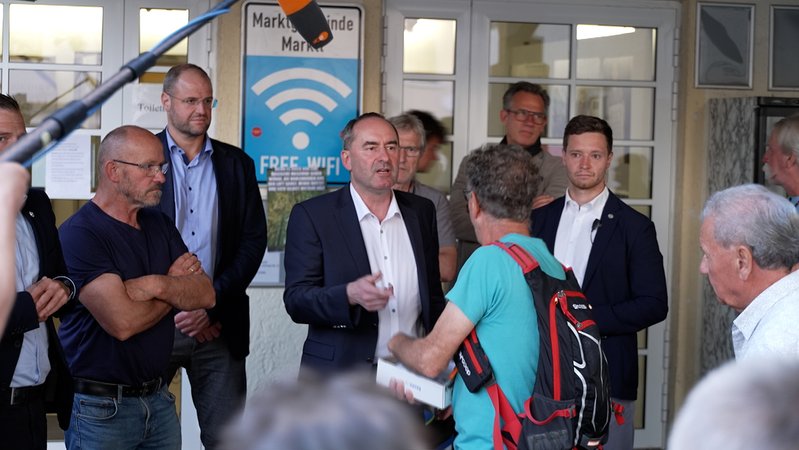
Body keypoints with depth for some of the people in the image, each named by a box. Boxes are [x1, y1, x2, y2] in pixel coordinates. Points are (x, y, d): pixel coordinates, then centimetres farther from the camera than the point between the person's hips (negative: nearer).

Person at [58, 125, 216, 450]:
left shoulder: (159, 225, 10)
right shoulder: (79, 234, -15)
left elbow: (206, 294, 1)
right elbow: (122, 322, -23)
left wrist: (158, 285, -19)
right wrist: (177, 284, -5)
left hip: (157, 398, 7)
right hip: (100, 407, -6)